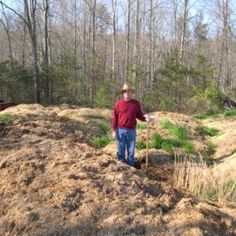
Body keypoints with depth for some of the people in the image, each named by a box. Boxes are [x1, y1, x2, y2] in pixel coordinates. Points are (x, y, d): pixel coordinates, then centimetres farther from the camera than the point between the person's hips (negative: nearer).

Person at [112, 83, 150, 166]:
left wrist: (145, 118, -13)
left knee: (131, 151, 10)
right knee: (120, 151, 6)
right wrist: (114, 130, -4)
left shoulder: (136, 103, 3)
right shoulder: (118, 103, -2)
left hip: (131, 131, 1)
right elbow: (114, 118, 0)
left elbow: (139, 115, 9)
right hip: (120, 130, -1)